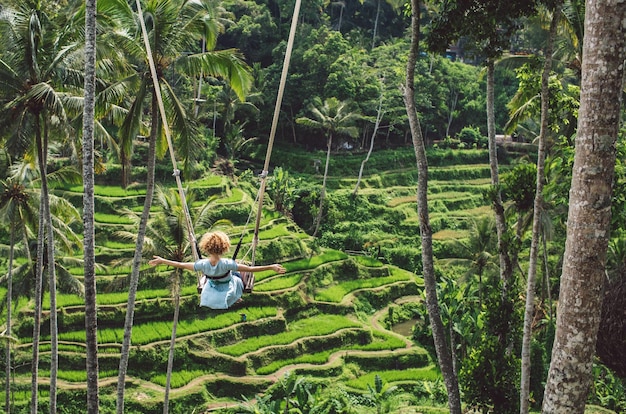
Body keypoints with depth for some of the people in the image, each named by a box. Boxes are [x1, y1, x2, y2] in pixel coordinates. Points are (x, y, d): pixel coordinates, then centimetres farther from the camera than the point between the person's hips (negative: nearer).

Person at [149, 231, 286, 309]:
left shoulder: (203, 265, -31)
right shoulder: (227, 264, -38)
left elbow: (181, 265, -21)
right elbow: (250, 269, -36)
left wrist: (162, 261, -9)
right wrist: (271, 267, -32)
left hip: (212, 293, 2)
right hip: (228, 291, -2)